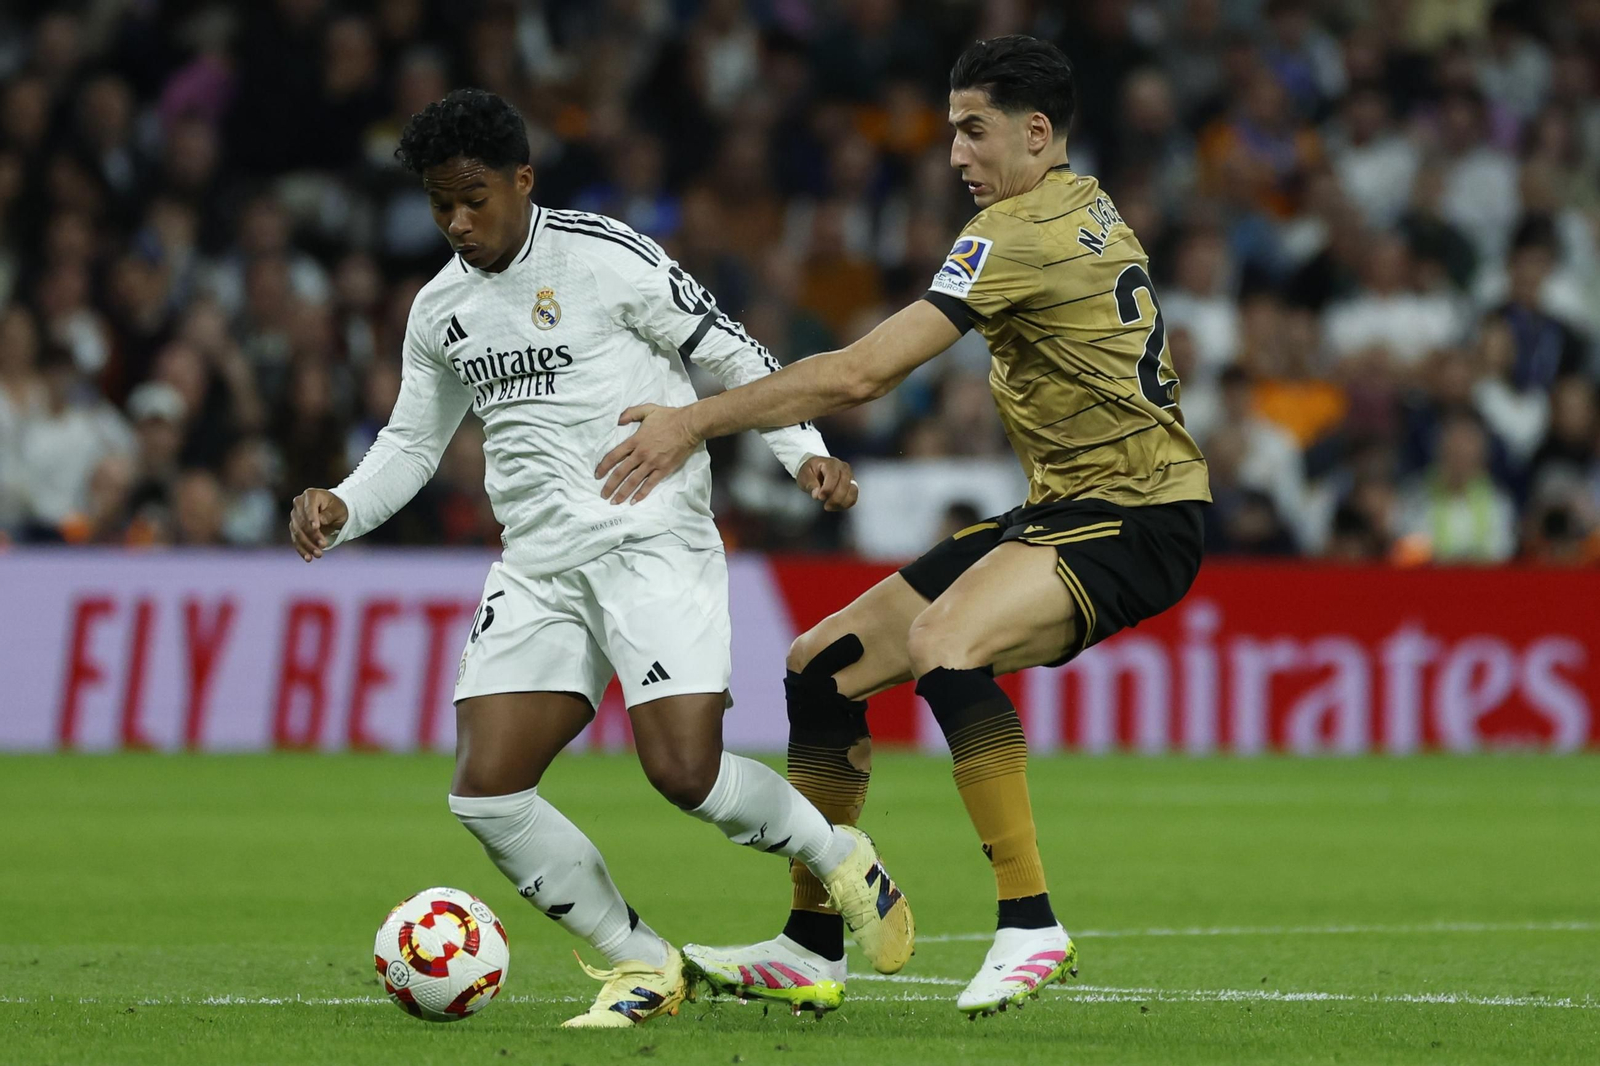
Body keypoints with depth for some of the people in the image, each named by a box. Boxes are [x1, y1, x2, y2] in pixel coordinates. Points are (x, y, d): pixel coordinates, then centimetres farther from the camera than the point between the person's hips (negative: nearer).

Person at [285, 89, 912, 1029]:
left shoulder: (605, 256, -6)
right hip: (538, 566, 6)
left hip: (654, 542, -6)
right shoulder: (440, 310, 13)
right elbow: (413, 445, 23)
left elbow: (734, 357, -1)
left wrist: (804, 452, -14)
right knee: (485, 792, -9)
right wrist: (342, 510, 4)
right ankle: (641, 963, 6)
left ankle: (840, 858, 11)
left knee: (686, 774, -19)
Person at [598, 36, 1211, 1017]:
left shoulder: (1024, 232, -16)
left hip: (1135, 518, -10)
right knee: (825, 666, 6)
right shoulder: (1088, 212, 14)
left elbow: (861, 375, -20)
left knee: (941, 641, -37)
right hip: (1065, 508, 10)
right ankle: (812, 950, 15)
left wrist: (696, 421, -16)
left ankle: (1031, 927, -31)